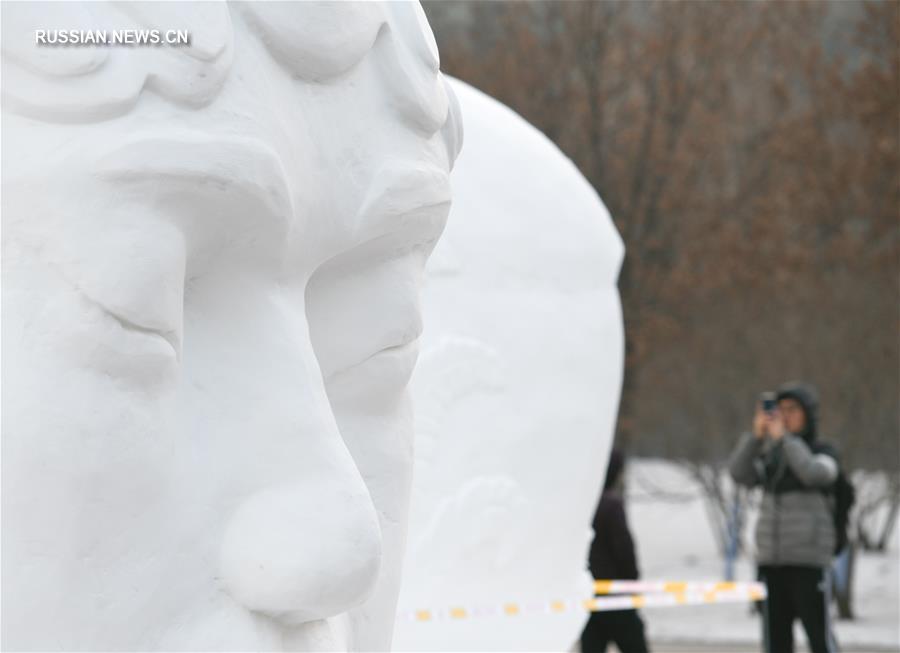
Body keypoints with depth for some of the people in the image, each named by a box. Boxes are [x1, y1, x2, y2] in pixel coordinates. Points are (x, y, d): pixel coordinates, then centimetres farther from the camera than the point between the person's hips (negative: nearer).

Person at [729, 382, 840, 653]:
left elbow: (814, 474, -23)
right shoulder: (770, 457, 13)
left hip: (809, 559, -5)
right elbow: (739, 473, -5)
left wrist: (783, 438, -20)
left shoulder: (824, 454, 0)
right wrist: (757, 435, -16)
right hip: (771, 559, 5)